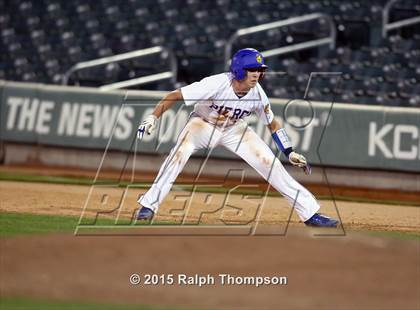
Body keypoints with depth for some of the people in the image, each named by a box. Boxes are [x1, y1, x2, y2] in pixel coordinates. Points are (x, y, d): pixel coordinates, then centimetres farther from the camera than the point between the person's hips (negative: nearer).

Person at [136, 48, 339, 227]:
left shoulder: (258, 95, -21)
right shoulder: (217, 84, -35)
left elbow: (272, 123, -2)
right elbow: (174, 96, -32)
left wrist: (290, 153, -5)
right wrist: (153, 118, -44)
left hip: (235, 130, 3)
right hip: (203, 124, -3)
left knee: (270, 163, -9)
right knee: (180, 153, -31)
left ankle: (309, 212, -3)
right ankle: (149, 205, -20)